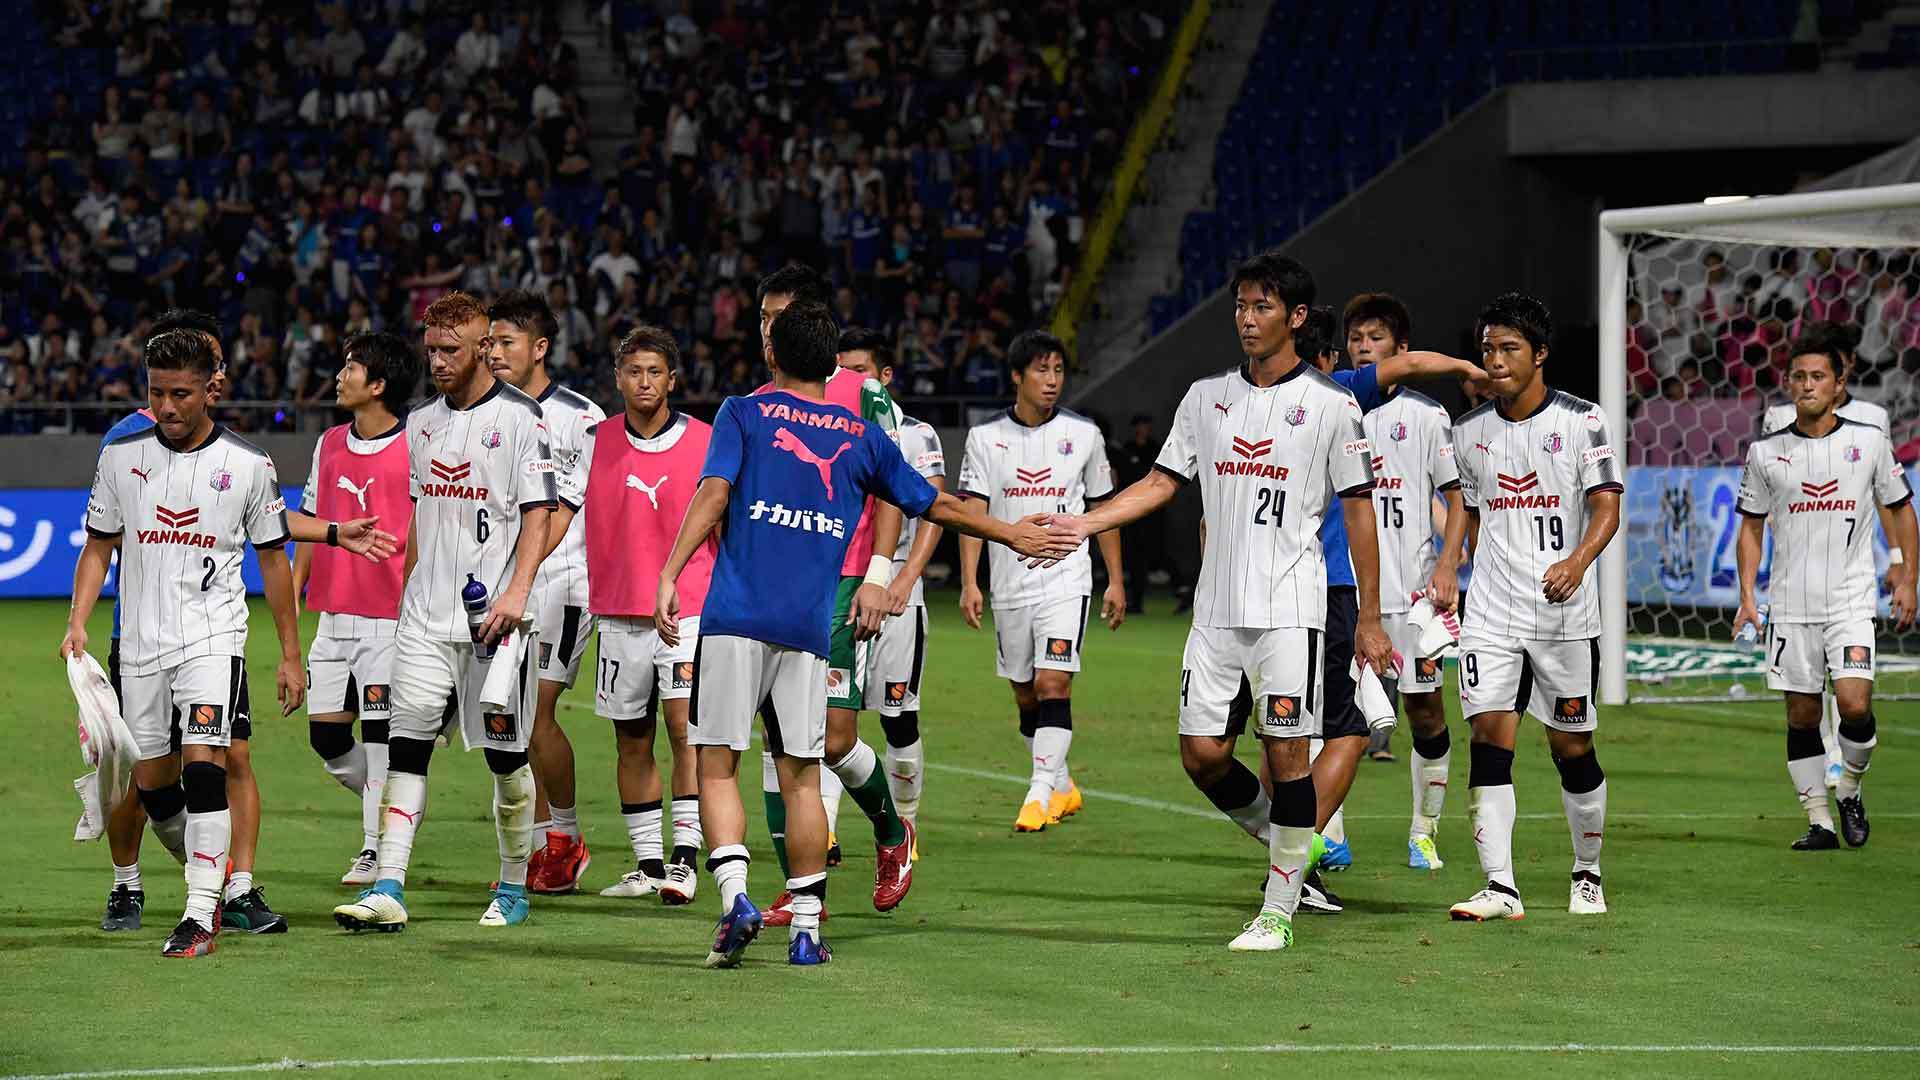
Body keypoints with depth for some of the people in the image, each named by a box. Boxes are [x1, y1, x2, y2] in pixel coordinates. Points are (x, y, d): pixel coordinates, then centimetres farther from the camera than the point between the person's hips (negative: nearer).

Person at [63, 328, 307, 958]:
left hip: (213, 635, -4)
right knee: (152, 783, 7)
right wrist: (78, 621, -2)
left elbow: (273, 558, 6)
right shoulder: (121, 456, 5)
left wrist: (290, 655, 5)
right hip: (141, 640, 4)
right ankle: (215, 876, 31)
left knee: (203, 766, -19)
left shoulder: (247, 464, -1)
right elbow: (99, 546, 12)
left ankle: (201, 915, -18)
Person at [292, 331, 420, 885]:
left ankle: (377, 849, 4)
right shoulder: (329, 445, 11)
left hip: (391, 617, -7)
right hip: (334, 616, 7)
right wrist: (293, 590, 13)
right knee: (325, 734, 5)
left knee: (380, 734, -5)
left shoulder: (415, 450, -9)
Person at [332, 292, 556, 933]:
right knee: (406, 745, -4)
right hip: (427, 615, 5)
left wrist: (516, 593, -19)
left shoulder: (518, 419, -4)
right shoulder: (421, 424, 14)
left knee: (505, 753, 0)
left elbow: (537, 516, -8)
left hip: (493, 614, -5)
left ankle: (513, 890, 15)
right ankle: (387, 891, -9)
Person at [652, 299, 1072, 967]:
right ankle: (805, 929, 8)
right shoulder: (862, 436, 14)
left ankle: (734, 896, -18)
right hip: (809, 628, 2)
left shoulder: (744, 413, 6)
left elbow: (714, 493, -9)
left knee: (716, 767, 2)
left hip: (735, 617, -2)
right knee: (801, 777, 9)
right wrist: (1010, 535, 36)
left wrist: (669, 576, -15)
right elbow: (936, 505, 22)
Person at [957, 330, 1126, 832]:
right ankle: (1062, 787, 26)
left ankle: (1040, 793, -17)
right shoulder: (985, 437, 2)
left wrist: (1116, 581, 8)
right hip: (1009, 584, 2)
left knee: (1052, 684, -16)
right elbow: (973, 511, -1)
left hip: (1066, 579, -2)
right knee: (1026, 696, 9)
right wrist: (969, 583, -10)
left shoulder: (1083, 433, 2)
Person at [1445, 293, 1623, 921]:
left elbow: (1606, 507, -9)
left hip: (1565, 613, -2)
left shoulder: (1581, 421, -3)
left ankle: (1587, 875, 25)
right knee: (1489, 737, -11)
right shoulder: (1469, 432, 9)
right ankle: (1499, 888, -12)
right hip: (1491, 615, 3)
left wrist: (1577, 562, -27)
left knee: (1572, 746, 5)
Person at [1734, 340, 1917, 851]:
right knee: (1801, 716, 2)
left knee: (1855, 705, -15)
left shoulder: (1868, 441, 1)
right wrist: (1747, 595, 2)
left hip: (1851, 602, -2)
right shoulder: (1766, 451, 3)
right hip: (1790, 605, 2)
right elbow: (1751, 525, 11)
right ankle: (1819, 819, 11)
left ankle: (1849, 789, 11)